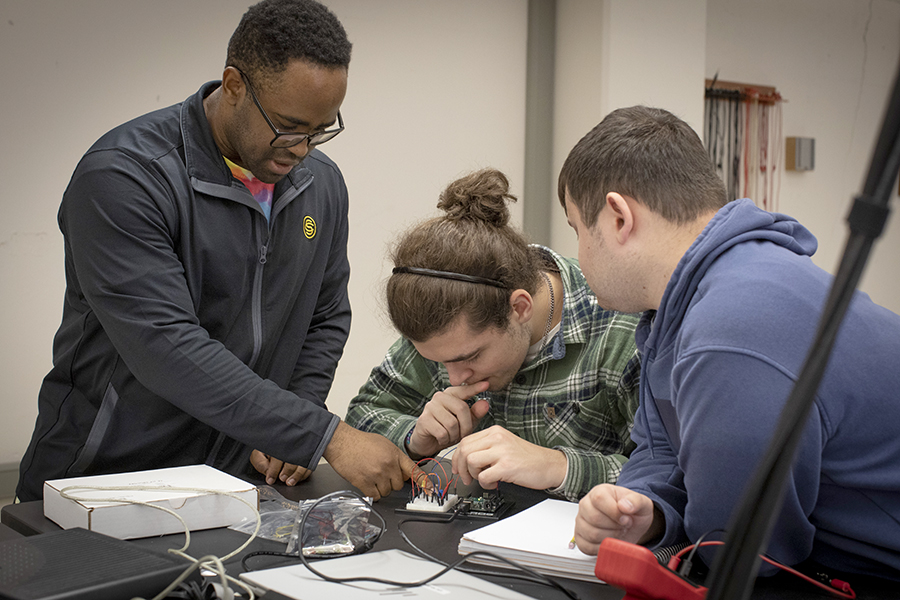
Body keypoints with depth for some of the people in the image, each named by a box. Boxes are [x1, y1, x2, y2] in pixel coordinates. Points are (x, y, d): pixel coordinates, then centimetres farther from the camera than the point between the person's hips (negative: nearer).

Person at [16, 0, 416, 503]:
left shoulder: (322, 183, 5)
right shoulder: (121, 177, -18)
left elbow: (327, 318, 16)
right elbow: (168, 348, -26)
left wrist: (291, 434, -1)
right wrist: (327, 437, -27)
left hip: (241, 479, 7)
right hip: (106, 476, -6)